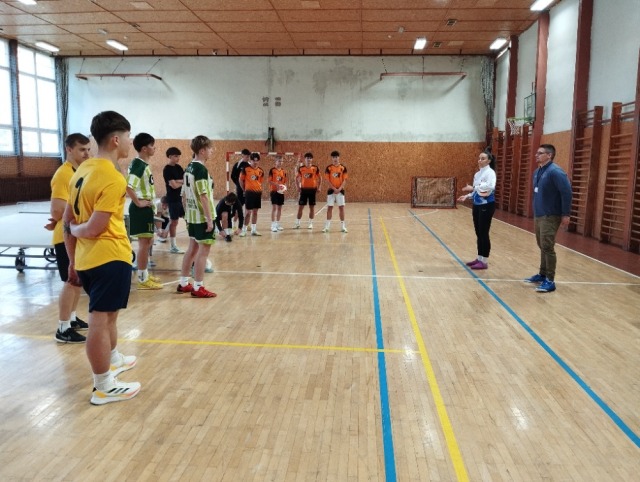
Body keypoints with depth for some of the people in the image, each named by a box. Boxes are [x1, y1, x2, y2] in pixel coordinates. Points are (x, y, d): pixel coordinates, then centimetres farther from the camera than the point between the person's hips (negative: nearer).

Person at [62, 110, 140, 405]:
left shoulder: (83, 170, 9)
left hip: (87, 258, 9)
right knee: (100, 320, 0)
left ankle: (113, 360, 46)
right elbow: (94, 228, -22)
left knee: (107, 314, 25)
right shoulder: (113, 178, -18)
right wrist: (74, 228, 0)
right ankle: (104, 387, 13)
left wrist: (73, 260, 17)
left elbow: (67, 220, 12)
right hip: (110, 257, -9)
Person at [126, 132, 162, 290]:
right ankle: (143, 279, 5)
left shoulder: (144, 164, 13)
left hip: (147, 207, 10)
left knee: (148, 241, 17)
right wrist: (138, 203, -21)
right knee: (144, 242, -4)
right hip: (142, 208, -10)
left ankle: (145, 274, 28)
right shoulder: (138, 165, -17)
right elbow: (128, 186, -28)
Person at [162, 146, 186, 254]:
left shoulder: (178, 167, 11)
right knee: (174, 221, -1)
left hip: (182, 197, 7)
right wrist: (183, 182, -3)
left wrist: (178, 181, -14)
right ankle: (173, 246, 7)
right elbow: (174, 185, -19)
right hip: (173, 199, -7)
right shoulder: (167, 169, -12)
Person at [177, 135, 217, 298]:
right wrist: (210, 218, -19)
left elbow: (184, 195, 14)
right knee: (204, 249, -2)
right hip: (202, 216, -9)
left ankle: (183, 283, 24)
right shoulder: (201, 169, -16)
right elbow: (203, 196, -20)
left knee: (193, 248, 16)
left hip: (192, 215, 9)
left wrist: (187, 213, 21)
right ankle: (198, 287, 3)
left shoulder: (189, 167, 11)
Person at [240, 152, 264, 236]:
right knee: (248, 212, -3)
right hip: (249, 192, -4)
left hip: (258, 192, 4)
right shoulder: (246, 169, -6)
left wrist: (259, 190, 6)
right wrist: (244, 190, 5)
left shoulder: (261, 171, 5)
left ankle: (254, 230, 18)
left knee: (255, 211, 10)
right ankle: (244, 230, 7)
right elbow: (241, 180, 1)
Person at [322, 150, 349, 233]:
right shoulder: (328, 168, -3)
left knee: (341, 207, 1)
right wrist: (334, 189, -13)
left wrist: (339, 189, -14)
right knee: (329, 207, 0)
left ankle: (342, 226, 8)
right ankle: (327, 226, 6)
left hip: (340, 190, 1)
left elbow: (344, 180, -2)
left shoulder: (343, 167, -1)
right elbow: (327, 180, -5)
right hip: (331, 190, 0)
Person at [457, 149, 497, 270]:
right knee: (478, 233, 13)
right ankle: (479, 258, 23)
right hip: (477, 205, 8)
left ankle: (484, 261, 4)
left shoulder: (490, 172, -12)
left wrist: (473, 188, -26)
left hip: (487, 206, -8)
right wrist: (467, 196, 4)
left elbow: (490, 187, -29)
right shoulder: (477, 174, 12)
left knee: (484, 233, -4)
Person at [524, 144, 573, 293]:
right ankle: (542, 274, 26)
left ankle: (550, 281, -1)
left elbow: (567, 192, -18)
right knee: (542, 247, 15)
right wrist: (536, 211, 16)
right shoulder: (537, 172, 11)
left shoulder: (555, 171, -15)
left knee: (547, 248, -7)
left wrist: (566, 214, -18)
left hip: (550, 217, -8)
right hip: (538, 216, 8)